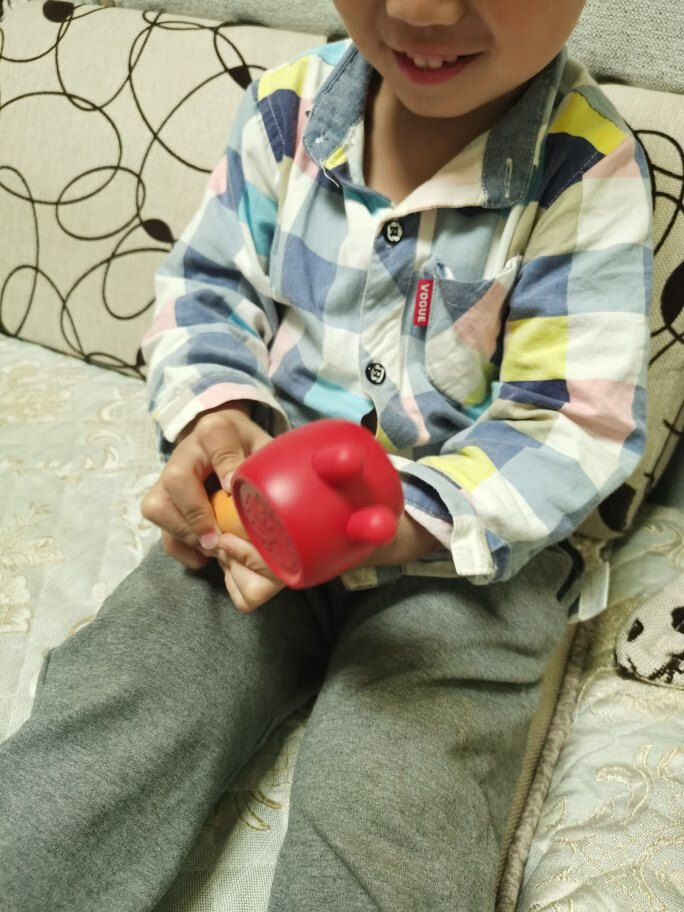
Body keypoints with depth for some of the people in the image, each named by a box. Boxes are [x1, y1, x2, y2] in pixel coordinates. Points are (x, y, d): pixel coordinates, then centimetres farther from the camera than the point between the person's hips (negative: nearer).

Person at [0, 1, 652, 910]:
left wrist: (396, 526, -29)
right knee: (92, 735, -13)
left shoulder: (588, 175, -15)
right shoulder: (288, 109, -3)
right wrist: (213, 413, -13)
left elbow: (575, 424, -15)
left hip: (468, 549, -2)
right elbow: (208, 286, 8)